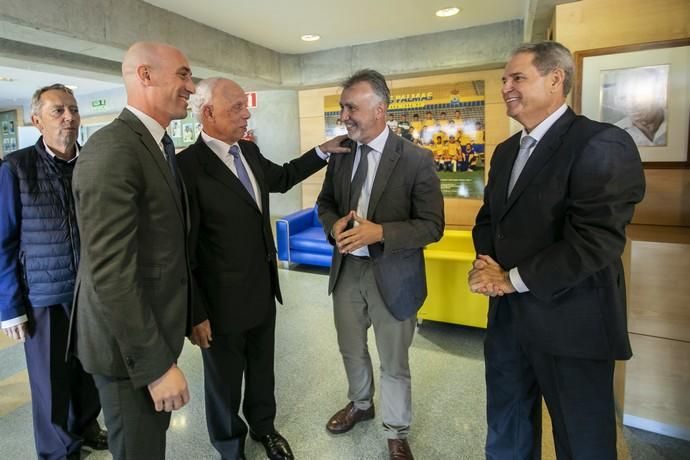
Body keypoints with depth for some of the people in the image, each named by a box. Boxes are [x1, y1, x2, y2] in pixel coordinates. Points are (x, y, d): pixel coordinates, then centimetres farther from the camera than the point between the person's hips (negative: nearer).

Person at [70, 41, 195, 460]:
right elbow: (110, 274, -27)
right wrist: (156, 364, -23)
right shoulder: (112, 149, -23)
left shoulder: (159, 146, 7)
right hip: (130, 343, -9)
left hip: (153, 328, 9)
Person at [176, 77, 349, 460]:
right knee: (225, 379, 18)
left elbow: (282, 178, 22)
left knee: (262, 367, 25)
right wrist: (196, 314, -17)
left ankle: (263, 426, 52)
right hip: (222, 301, -7)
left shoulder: (249, 151, 3)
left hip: (263, 290, 7)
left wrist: (322, 151, 12)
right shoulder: (188, 165, -21)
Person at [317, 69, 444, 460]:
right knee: (352, 351, 23)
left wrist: (379, 232, -28)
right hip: (347, 270, 5)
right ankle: (361, 404, 52)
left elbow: (432, 226, -15)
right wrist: (334, 225, -11)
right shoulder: (341, 155, 2)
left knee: (394, 363, 12)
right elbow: (326, 203, 13)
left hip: (392, 277, -5)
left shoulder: (417, 159, -14)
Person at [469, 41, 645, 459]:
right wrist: (487, 264, -5)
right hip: (507, 314, 7)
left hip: (569, 323, -7)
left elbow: (597, 239, -24)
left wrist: (513, 279, -16)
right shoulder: (506, 151, 11)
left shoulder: (602, 144, -15)